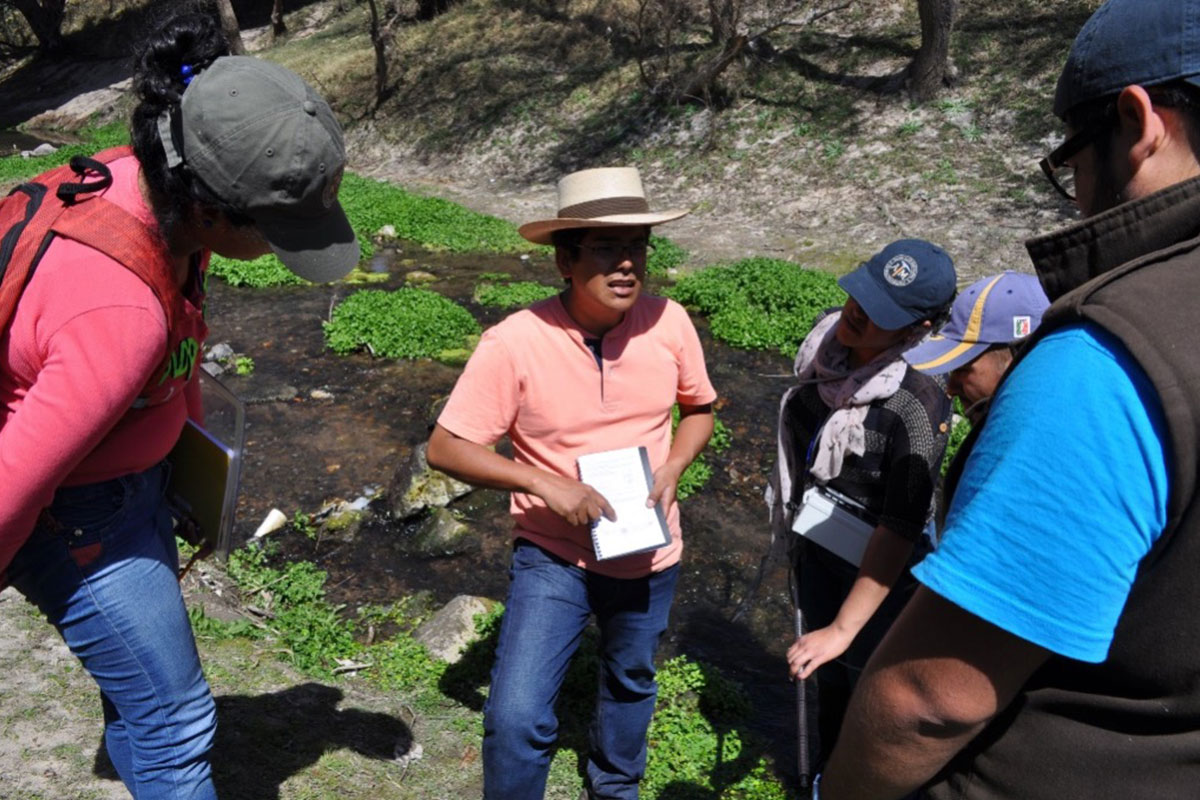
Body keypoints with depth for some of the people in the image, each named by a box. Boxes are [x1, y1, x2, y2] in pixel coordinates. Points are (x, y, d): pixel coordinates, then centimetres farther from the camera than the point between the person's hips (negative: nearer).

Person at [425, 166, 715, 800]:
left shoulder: (669, 323, -14)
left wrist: (670, 470, -14)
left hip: (649, 555, 4)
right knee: (516, 717, -10)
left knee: (631, 681, 25)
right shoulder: (514, 343, -23)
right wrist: (547, 484, -25)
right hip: (553, 557, -3)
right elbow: (445, 447, -17)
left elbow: (699, 409, 4)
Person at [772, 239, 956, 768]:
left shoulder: (917, 401, -31)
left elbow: (901, 527, -30)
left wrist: (843, 628, -30)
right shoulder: (830, 339, -12)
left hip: (876, 569, -6)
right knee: (831, 675, 27)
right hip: (816, 549, 7)